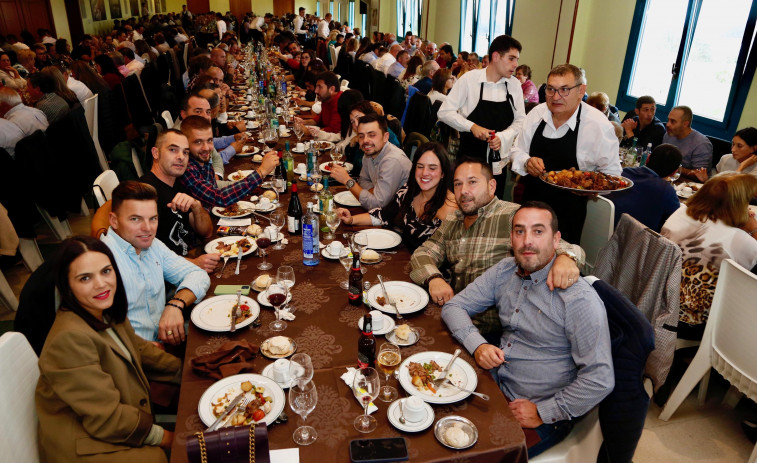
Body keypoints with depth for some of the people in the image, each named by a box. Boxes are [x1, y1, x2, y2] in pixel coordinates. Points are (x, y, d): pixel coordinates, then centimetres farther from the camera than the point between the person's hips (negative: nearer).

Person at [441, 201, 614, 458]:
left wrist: (542, 413, -16)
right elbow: (454, 306, 2)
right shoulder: (505, 271, -1)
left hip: (544, 416, -5)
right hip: (496, 386, 6)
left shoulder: (580, 300, -21)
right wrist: (478, 345, -16)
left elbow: (600, 379, -21)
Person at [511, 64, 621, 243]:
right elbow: (518, 151, 8)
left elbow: (612, 172, -7)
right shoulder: (537, 113, -3)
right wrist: (527, 162, -15)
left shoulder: (599, 125, -14)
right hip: (531, 200, 4)